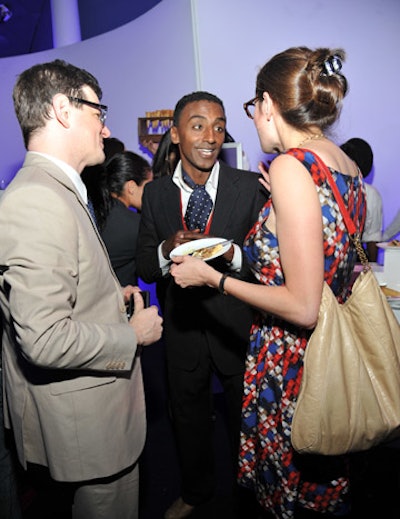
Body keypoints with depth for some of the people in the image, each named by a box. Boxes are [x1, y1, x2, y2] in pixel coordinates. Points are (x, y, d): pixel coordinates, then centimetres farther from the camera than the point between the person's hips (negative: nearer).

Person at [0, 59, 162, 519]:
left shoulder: (54, 190, 8)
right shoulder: (38, 202, -26)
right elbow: (46, 339, -30)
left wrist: (111, 296, 6)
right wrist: (134, 335, -16)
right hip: (86, 426, -9)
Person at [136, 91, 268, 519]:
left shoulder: (251, 187, -9)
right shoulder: (155, 194, -2)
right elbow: (144, 269, -1)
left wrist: (232, 254, -28)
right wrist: (168, 250, -22)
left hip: (237, 327, -2)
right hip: (182, 328, 3)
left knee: (245, 419, 18)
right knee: (188, 415, 23)